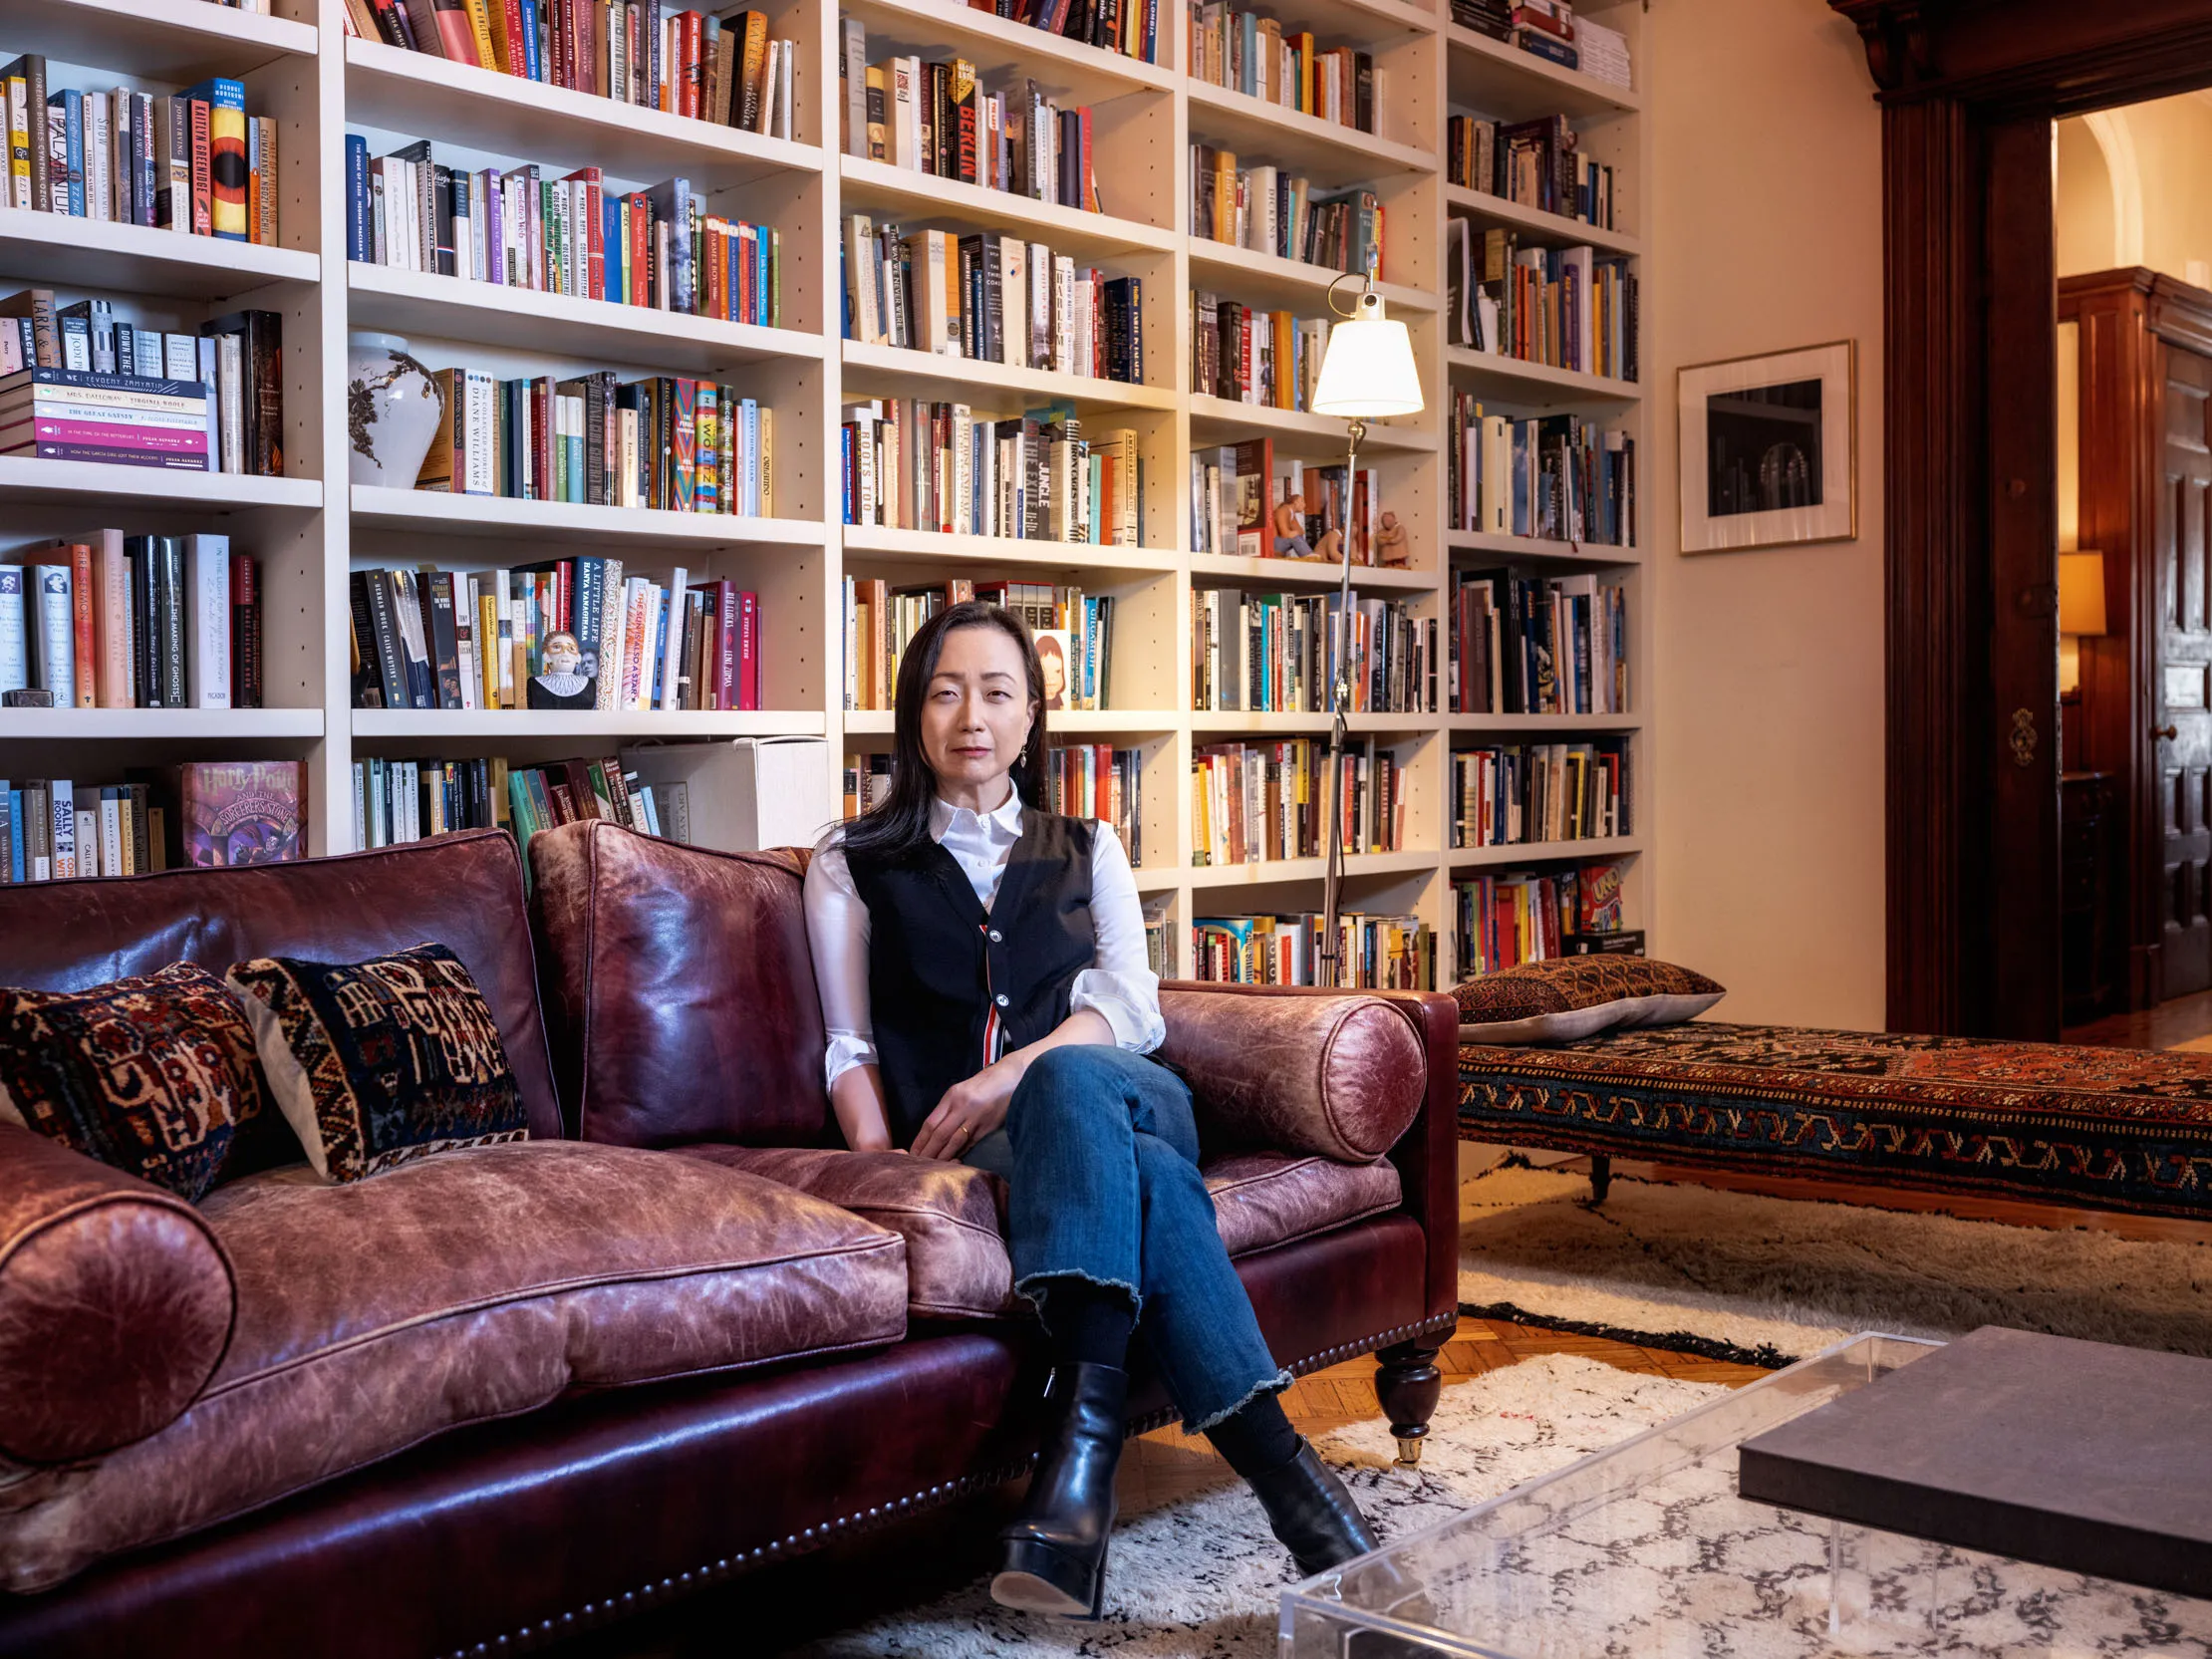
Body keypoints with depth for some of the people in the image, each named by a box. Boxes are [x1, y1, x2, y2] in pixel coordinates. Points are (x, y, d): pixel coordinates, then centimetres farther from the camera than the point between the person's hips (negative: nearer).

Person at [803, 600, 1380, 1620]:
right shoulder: (854, 865, 18)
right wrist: (881, 1166, -12)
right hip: (954, 1147, -1)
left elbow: (1132, 1009, 6)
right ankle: (1277, 1465, -44)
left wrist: (1015, 1074, -15)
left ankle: (1083, 1426, -49)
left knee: (1070, 1080, -39)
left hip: (1106, 1091, 2)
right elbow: (850, 1049, 10)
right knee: (1143, 1170, -37)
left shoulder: (1087, 850, 22)